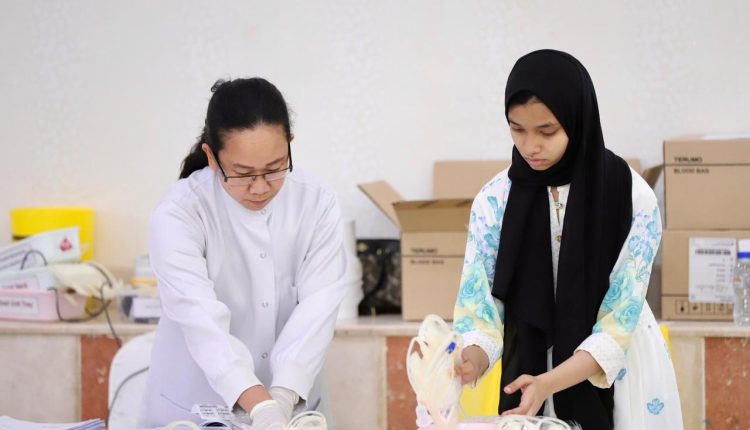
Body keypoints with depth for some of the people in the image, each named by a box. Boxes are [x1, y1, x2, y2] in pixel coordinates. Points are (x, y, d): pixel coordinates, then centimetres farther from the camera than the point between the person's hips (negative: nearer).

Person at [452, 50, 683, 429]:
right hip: (529, 370, 2)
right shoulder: (495, 201, -6)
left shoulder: (633, 198, -13)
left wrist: (549, 383, -28)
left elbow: (620, 319, -15)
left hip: (620, 380, -2)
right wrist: (472, 361, -29)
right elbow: (481, 307, -7)